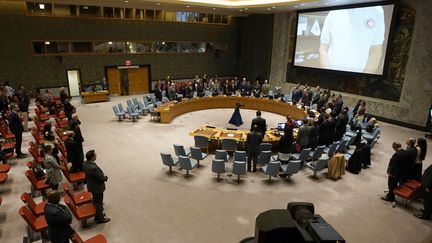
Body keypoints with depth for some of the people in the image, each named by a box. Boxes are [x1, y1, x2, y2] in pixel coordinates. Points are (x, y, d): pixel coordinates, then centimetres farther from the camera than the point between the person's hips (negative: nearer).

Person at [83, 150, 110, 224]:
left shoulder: (85, 163, -8)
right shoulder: (93, 168, -37)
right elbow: (101, 178, -28)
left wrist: (103, 177, 2)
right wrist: (106, 177, -5)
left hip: (91, 186, 9)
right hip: (97, 188, -9)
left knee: (96, 201, 27)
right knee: (98, 203, 12)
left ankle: (98, 215, 46)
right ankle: (100, 219, 32)